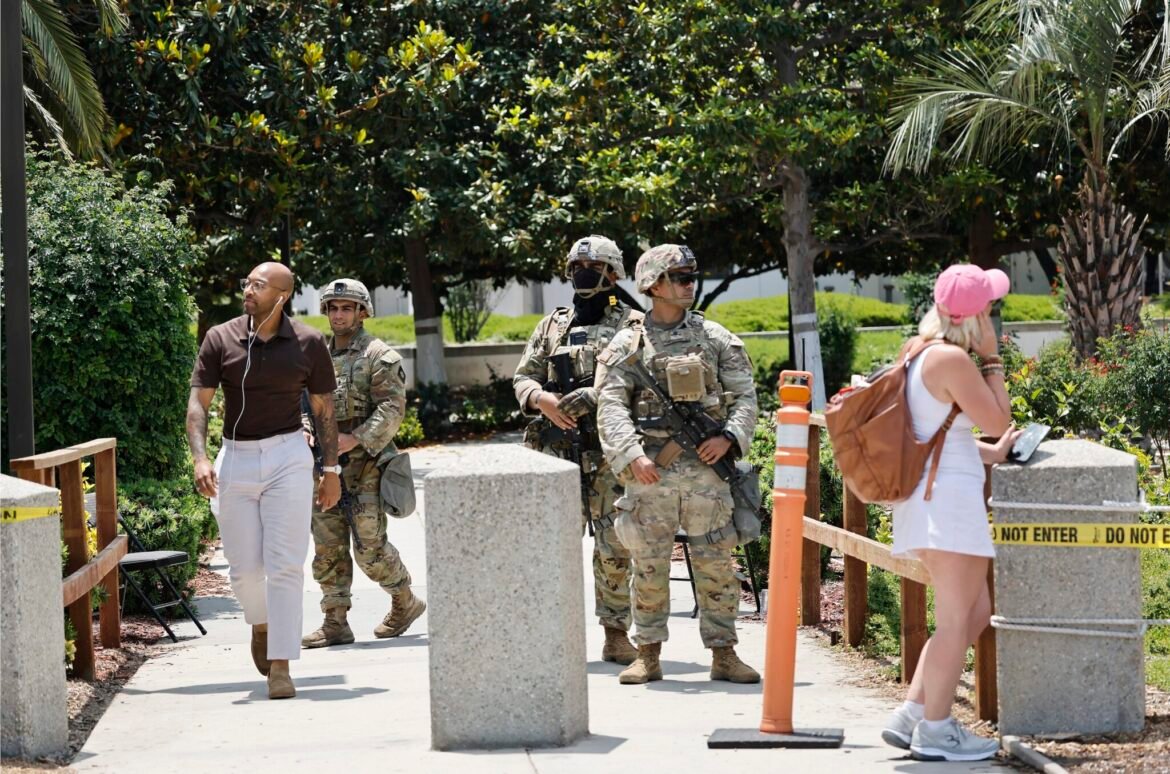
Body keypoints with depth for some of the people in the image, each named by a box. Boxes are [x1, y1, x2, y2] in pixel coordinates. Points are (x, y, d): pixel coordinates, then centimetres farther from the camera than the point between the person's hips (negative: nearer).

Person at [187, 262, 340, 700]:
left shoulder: (309, 344, -1)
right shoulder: (220, 340, -1)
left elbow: (324, 410, 7)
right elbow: (198, 403, -3)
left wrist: (332, 469, 6)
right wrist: (200, 459, -16)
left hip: (287, 457, -1)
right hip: (235, 458, 1)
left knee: (285, 564, -7)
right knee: (244, 566, 6)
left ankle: (280, 666, -6)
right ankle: (261, 624, 38)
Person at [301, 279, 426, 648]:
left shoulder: (379, 356, -4)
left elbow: (392, 409, -13)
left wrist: (355, 439, -20)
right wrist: (308, 433, -1)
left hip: (364, 464, -6)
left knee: (369, 547, -6)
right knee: (328, 548, 4)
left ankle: (404, 602, 15)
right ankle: (335, 623, 8)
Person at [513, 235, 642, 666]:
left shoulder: (631, 325, 5)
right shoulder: (552, 326, 17)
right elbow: (523, 376, 16)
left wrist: (591, 398, -20)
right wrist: (541, 398, -8)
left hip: (610, 452, -3)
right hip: (557, 448, 3)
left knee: (615, 548, 0)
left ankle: (616, 634, 8)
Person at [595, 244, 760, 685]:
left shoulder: (714, 338, 10)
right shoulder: (629, 344, 3)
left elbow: (745, 396, 8)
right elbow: (611, 406, -4)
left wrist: (729, 437, -9)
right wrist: (632, 455, -17)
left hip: (705, 467, 1)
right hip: (649, 471, -1)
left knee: (716, 564, 2)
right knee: (649, 567, 4)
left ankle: (724, 654, 8)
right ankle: (648, 655, 14)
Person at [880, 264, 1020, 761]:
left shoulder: (923, 353, 15)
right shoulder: (953, 359, -15)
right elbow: (999, 421, -11)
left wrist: (990, 454, 21)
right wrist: (992, 360, -4)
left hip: (928, 499, 10)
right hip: (949, 496, -10)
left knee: (976, 613, 15)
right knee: (956, 619, -3)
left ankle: (911, 715, 14)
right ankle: (935, 730, 2)